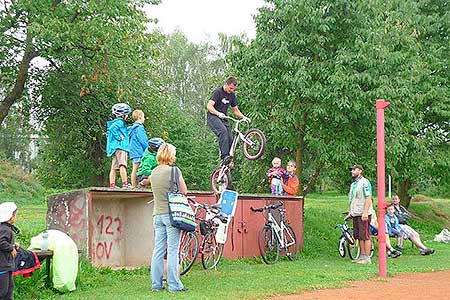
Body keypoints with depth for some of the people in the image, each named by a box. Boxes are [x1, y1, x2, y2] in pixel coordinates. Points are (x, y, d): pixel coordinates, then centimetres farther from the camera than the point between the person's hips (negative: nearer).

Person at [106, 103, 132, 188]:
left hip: (115, 148, 10)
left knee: (114, 167, 6)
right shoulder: (120, 122, -6)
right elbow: (112, 128, -24)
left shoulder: (116, 122, 24)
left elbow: (108, 133, 26)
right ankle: (125, 184, -28)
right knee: (122, 165, -18)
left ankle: (112, 185, 4)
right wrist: (119, 137, -18)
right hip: (120, 146, -10)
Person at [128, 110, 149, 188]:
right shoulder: (139, 128, -11)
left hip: (134, 152, 9)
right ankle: (134, 186, -10)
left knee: (135, 170, 7)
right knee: (135, 170, -9)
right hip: (139, 153, -9)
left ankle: (134, 186, 7)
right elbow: (143, 141, -14)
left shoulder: (132, 128, 18)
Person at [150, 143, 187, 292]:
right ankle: (174, 285, -1)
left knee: (158, 250, 8)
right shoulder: (174, 170, -9)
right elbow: (184, 192, -2)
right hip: (172, 213, -6)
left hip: (157, 214, 6)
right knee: (173, 251, -3)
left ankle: (156, 284, 11)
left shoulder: (154, 172, 10)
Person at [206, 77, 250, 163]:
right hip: (213, 117, -7)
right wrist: (218, 113, -35)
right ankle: (224, 155, -38)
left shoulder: (232, 95, 11)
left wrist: (243, 117, 2)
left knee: (230, 139, -9)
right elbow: (209, 106, -19)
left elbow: (235, 110, 19)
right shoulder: (218, 92, -10)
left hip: (223, 119, 7)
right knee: (223, 131, -33)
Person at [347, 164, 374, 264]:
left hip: (363, 214, -9)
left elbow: (368, 197, -17)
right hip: (355, 214, 9)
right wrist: (350, 213, 21)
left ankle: (367, 258, -5)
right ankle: (362, 256, 17)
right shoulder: (353, 184, 19)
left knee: (365, 236, -8)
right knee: (358, 236, 11)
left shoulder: (364, 182, -10)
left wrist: (365, 212, -23)